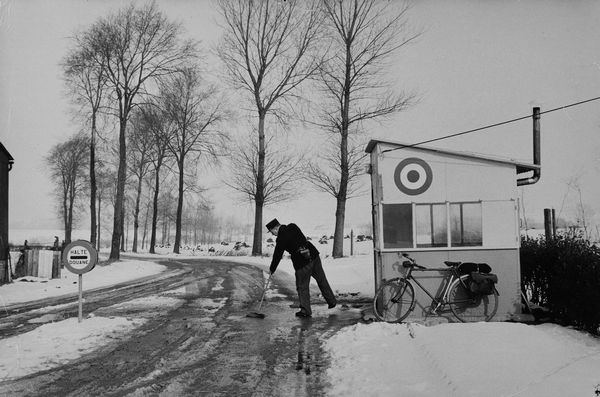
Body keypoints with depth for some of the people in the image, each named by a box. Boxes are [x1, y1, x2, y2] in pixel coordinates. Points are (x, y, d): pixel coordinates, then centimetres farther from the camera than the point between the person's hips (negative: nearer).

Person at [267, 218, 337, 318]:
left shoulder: (281, 239, -11)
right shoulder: (293, 226, 6)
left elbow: (277, 256, -3)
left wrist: (272, 269, 10)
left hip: (301, 262, -6)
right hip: (313, 254, 7)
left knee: (302, 287, 8)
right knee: (322, 280, 18)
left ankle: (305, 310, 12)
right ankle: (332, 301, 27)